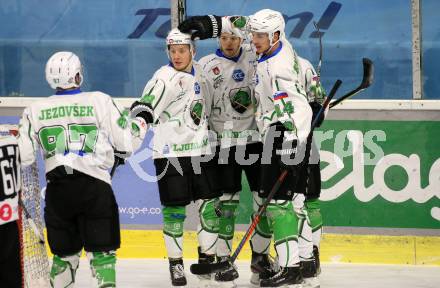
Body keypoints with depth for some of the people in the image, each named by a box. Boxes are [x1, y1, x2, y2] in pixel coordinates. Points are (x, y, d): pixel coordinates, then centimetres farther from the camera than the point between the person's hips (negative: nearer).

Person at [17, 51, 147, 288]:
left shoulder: (35, 110, 4)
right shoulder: (100, 102, -3)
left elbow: (22, 155, 2)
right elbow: (126, 144, 0)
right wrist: (139, 125, 21)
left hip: (57, 189, 3)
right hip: (94, 188, -3)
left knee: (65, 252, 15)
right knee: (102, 250, 3)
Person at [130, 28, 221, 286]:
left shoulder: (201, 73, 7)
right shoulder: (165, 79, -14)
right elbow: (143, 111, -22)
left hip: (201, 151, 6)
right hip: (171, 153, -6)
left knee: (210, 205, 6)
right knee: (175, 209, -2)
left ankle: (207, 259, 19)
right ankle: (176, 263, 11)